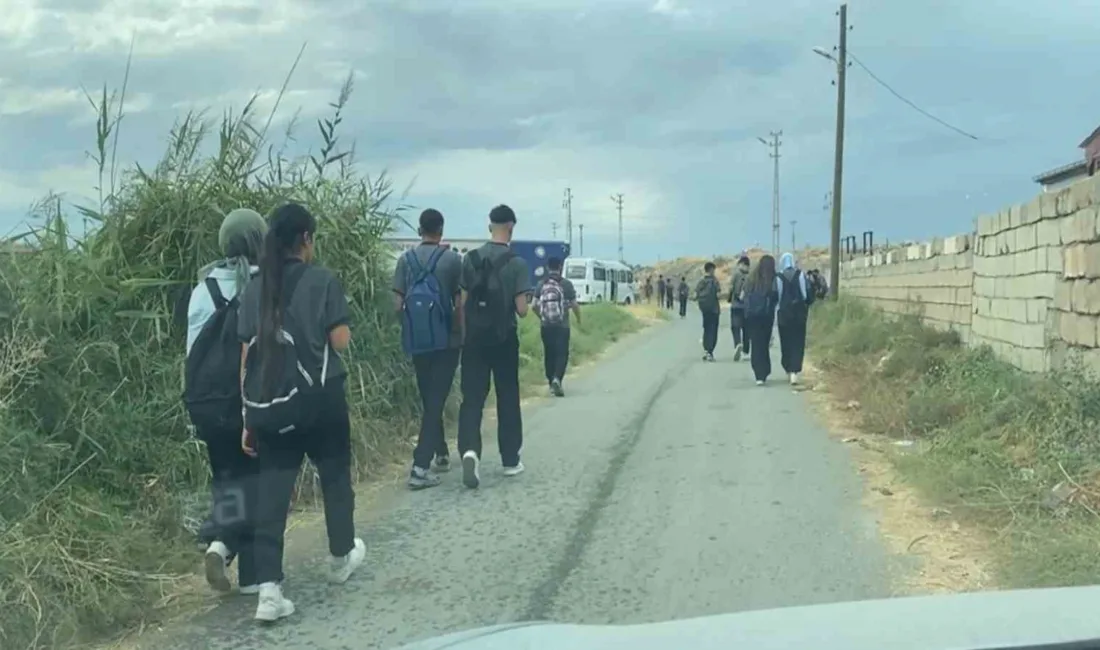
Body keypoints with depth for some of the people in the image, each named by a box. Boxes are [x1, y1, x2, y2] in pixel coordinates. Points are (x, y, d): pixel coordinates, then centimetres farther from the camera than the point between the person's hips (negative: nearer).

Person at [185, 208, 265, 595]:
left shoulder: (204, 288, 3)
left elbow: (193, 346, 6)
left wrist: (195, 398, 14)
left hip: (208, 399, 3)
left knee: (226, 475, 18)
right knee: (255, 476, 9)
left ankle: (221, 543, -5)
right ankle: (252, 572, 9)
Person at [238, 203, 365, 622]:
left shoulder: (255, 289, 7)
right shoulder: (322, 281, -5)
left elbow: (248, 356, 5)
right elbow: (340, 341, -10)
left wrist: (248, 416, 8)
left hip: (268, 406, 3)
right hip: (318, 400, -3)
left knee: (271, 491, 3)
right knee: (335, 476, 19)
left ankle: (269, 591, -4)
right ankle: (341, 558, 37)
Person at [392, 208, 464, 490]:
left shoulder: (406, 260, 3)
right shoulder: (452, 259, -5)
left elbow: (398, 304, 0)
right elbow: (459, 303, -7)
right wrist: (462, 334, 6)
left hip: (417, 341, 3)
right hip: (446, 340, -3)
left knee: (428, 400, 18)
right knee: (436, 400, -4)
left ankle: (441, 454, 30)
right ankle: (420, 467, -12)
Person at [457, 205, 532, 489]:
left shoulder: (469, 259, 1)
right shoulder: (516, 263, -9)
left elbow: (461, 302, 0)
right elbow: (521, 309, -11)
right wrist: (525, 306, 11)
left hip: (474, 339, 2)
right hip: (504, 340, -2)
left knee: (472, 398, 1)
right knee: (507, 400, 10)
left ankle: (469, 450, -22)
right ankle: (510, 460, 18)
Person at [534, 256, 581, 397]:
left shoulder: (541, 285, 2)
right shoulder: (566, 284, -5)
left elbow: (535, 306, 2)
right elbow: (574, 305, -5)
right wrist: (579, 319, 14)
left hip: (546, 326, 3)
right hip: (562, 325, -3)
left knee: (549, 354, 12)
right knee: (562, 354, -1)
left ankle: (551, 383, 17)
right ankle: (557, 379, -22)